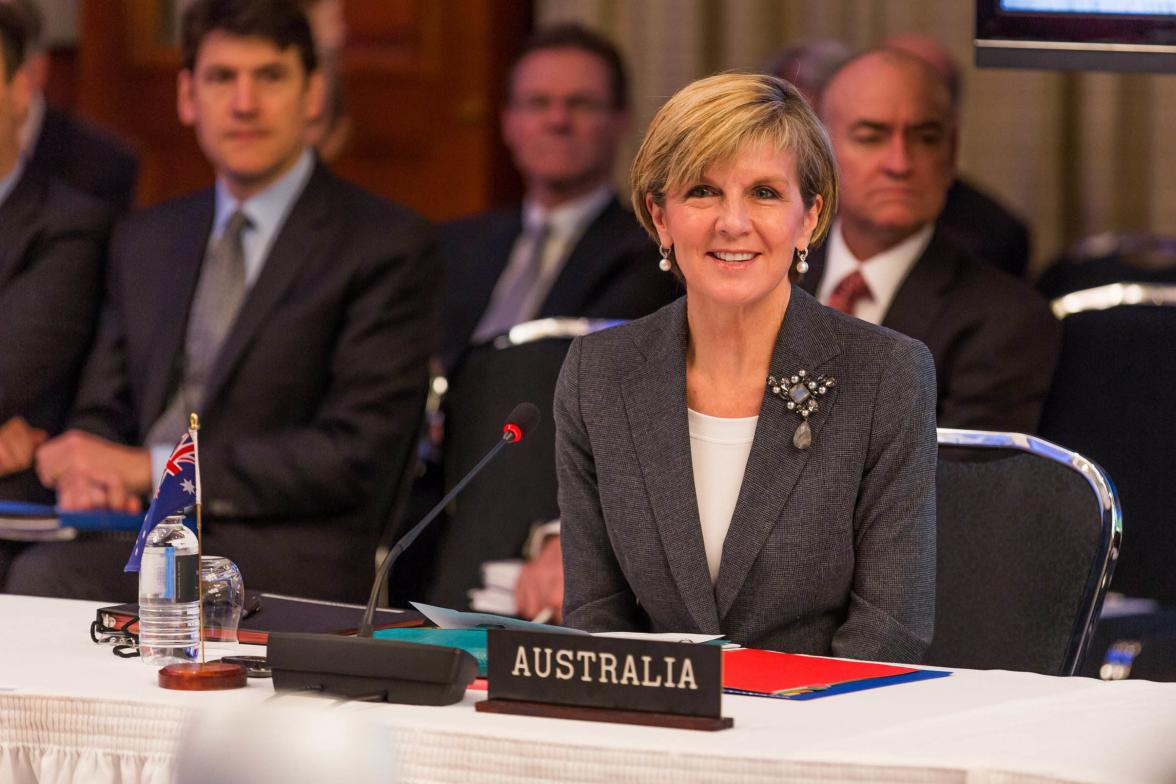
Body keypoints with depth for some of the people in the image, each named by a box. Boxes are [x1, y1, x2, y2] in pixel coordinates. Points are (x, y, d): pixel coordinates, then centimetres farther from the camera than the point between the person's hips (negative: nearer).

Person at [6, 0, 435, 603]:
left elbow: (353, 455, -8)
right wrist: (87, 470, -3)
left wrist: (153, 466, -13)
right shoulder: (144, 242, 21)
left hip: (282, 564, -6)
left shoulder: (385, 245, 0)